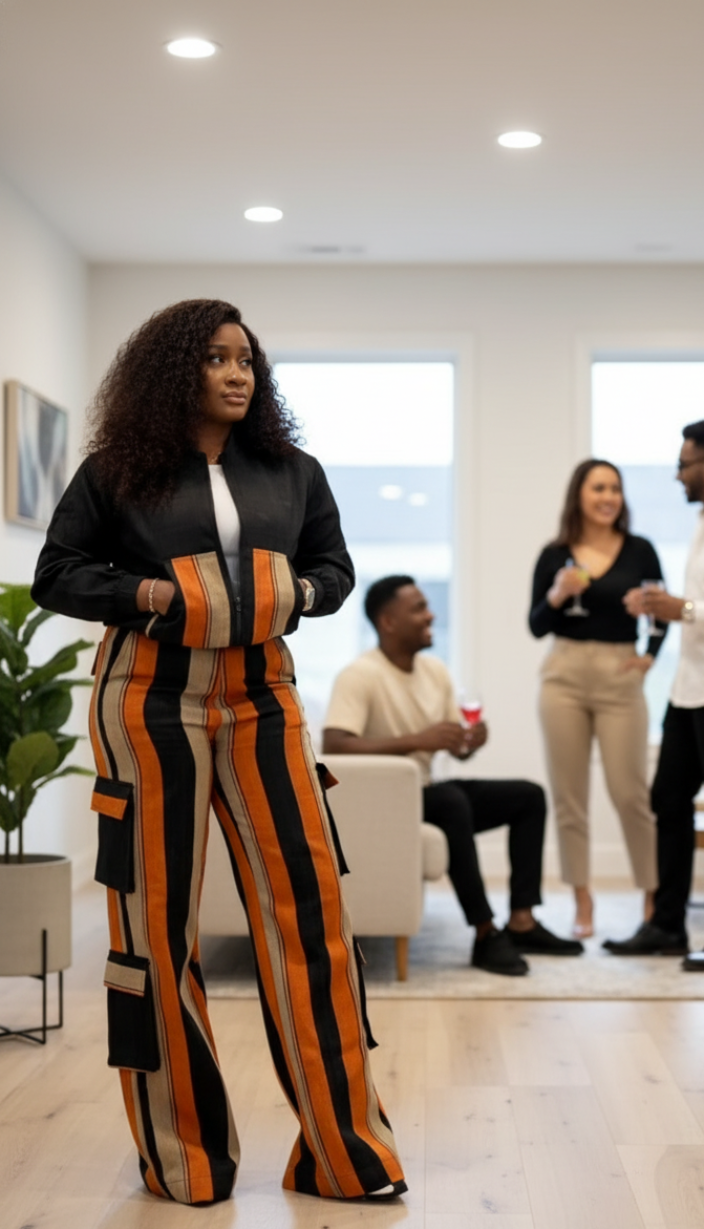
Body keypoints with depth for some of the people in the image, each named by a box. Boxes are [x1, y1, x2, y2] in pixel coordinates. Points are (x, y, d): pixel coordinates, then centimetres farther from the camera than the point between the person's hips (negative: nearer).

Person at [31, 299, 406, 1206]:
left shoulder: (292, 472, 9)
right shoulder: (118, 470, 0)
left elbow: (336, 569, 17)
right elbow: (56, 575, 3)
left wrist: (297, 595, -5)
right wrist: (144, 593, -13)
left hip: (259, 697, 3)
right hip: (152, 702, -2)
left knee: (307, 902, -3)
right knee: (158, 914, 2)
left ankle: (343, 1148, 8)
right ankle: (179, 1153, 17)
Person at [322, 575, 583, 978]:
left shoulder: (435, 670, 4)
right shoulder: (360, 676, -20)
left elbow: (458, 750, 12)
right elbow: (333, 746, -35)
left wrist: (471, 741, -14)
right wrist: (419, 740, -36)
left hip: (424, 795, 9)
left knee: (528, 796, 2)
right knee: (451, 800, -35)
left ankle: (521, 921, -2)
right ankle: (486, 934, -25)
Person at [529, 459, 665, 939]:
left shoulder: (639, 551, 1)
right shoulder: (555, 555, 3)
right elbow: (536, 626, 5)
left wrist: (651, 655, -1)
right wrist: (556, 595, -13)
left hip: (620, 679, -1)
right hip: (564, 677, 2)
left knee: (630, 792, -2)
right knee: (569, 794, 4)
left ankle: (655, 898, 11)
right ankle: (583, 902, 13)